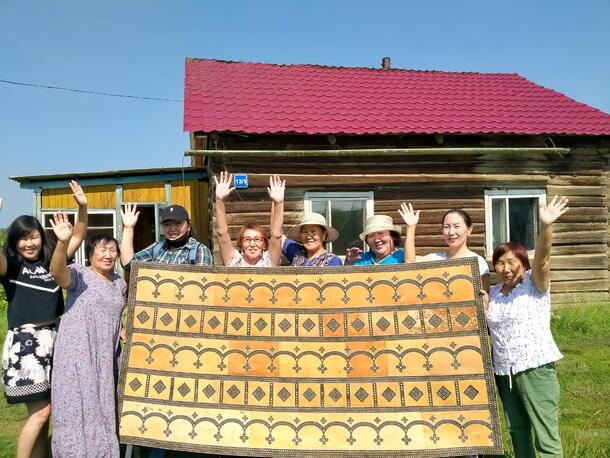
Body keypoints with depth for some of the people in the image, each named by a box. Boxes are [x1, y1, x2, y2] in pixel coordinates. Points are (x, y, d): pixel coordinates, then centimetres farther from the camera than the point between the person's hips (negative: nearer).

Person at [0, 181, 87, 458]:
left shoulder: (52, 262, 9)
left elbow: (78, 237, 8)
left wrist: (82, 207, -7)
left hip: (53, 340, 5)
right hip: (25, 342, -5)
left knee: (44, 411, 12)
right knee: (40, 411, -6)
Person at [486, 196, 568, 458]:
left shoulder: (535, 283, -5)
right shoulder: (494, 292, 11)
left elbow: (541, 258, -24)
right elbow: (487, 326, 19)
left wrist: (546, 227, -42)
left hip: (535, 367, -6)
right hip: (503, 370, 6)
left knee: (546, 435, -4)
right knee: (517, 431, 15)